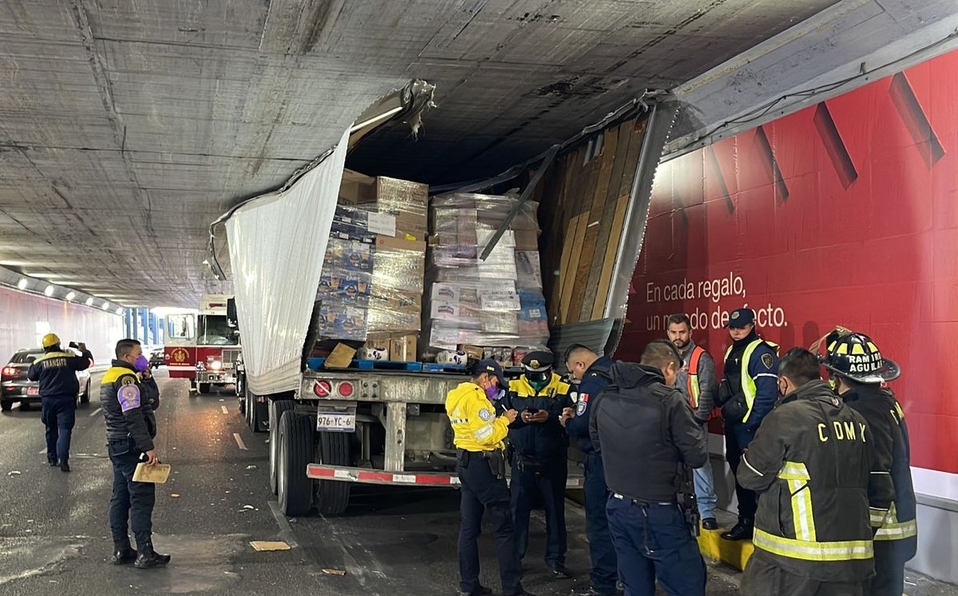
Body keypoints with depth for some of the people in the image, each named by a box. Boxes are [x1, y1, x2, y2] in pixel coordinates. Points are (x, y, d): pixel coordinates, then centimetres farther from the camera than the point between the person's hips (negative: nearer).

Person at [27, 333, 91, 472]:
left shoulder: (39, 362, 0)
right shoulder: (69, 357, -3)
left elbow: (31, 376, 15)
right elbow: (85, 364, 8)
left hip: (48, 399, 2)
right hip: (66, 398, -2)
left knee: (51, 429, 16)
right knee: (65, 429, -5)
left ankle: (52, 458, 24)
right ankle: (63, 458, -21)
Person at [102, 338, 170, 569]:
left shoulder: (110, 377, 18)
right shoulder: (126, 379, -15)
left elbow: (151, 401, 21)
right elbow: (134, 416, -24)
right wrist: (149, 447, -26)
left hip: (117, 445, 11)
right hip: (131, 446, -11)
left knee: (121, 498, 14)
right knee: (142, 498, -9)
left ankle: (121, 549, 20)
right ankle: (145, 553, -9)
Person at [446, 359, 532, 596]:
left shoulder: (457, 395, 13)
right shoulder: (475, 397, -17)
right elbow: (488, 436, -21)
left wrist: (497, 419, 7)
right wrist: (505, 420, -7)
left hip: (466, 462, 10)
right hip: (483, 464, -10)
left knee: (469, 525, 11)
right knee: (505, 525, -4)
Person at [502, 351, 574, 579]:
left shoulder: (563, 390, -5)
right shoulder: (513, 388, 1)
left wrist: (550, 418, -26)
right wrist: (519, 418, -20)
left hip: (553, 463, -1)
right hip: (523, 462, 1)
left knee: (555, 511, 9)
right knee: (518, 509, 8)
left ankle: (555, 559, 21)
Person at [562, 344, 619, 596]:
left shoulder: (592, 380, -17)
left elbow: (582, 424, -24)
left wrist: (567, 423, -4)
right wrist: (577, 414, 9)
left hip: (602, 459, -9)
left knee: (599, 521, -2)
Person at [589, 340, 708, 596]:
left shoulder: (604, 398, 4)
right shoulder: (669, 399, -15)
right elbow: (698, 457, -10)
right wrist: (696, 429, 8)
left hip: (618, 507, 6)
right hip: (657, 512, -6)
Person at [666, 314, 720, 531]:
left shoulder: (701, 358, -5)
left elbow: (708, 392, -10)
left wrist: (698, 419, -15)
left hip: (694, 422, -5)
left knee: (700, 465, -6)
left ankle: (707, 512, 2)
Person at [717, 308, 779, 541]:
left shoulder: (761, 352, -13)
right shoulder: (732, 352, 15)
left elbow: (768, 392, -20)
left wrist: (753, 424, -20)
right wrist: (724, 407, 13)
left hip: (750, 426, -9)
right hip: (733, 425, 9)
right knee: (738, 471, 15)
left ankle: (751, 522, 2)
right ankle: (745, 519, 26)